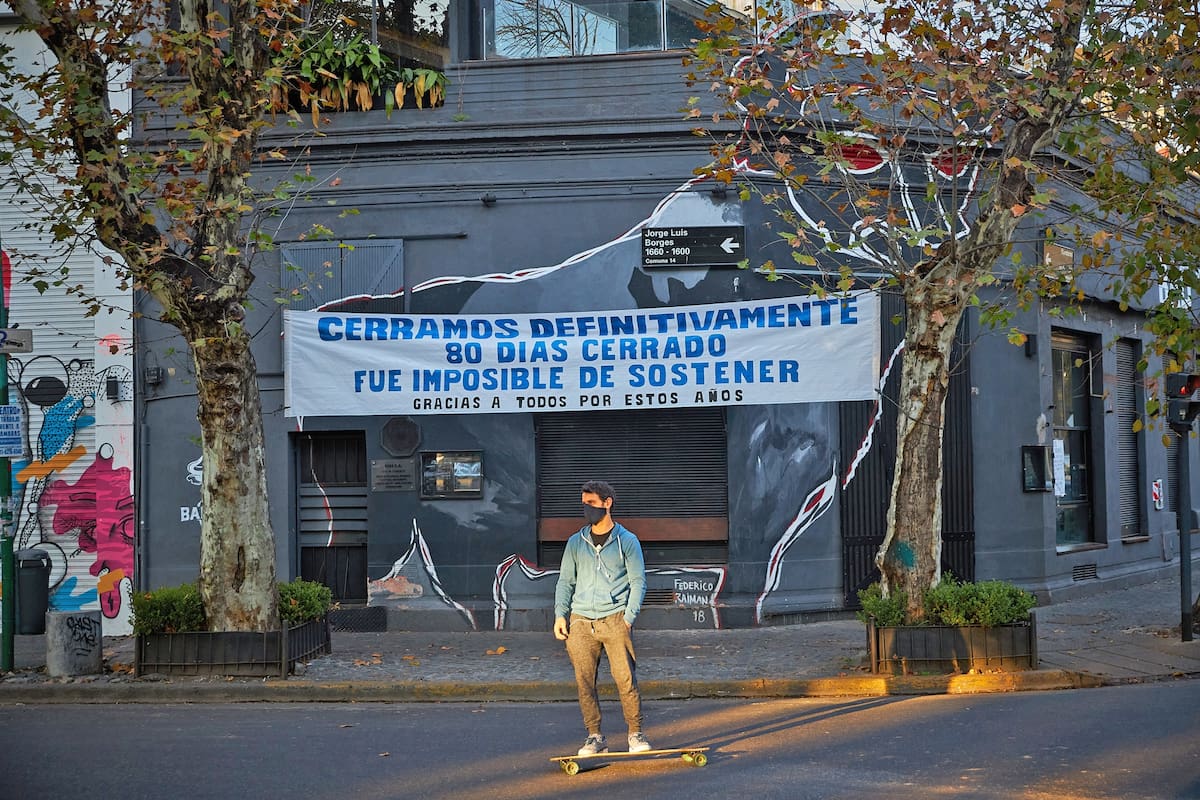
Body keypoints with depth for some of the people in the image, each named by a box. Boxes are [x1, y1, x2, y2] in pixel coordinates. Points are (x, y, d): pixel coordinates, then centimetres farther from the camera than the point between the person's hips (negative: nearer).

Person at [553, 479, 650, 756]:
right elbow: (565, 581, 17)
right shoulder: (575, 542, 15)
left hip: (615, 617, -3)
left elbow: (638, 582, 3)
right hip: (581, 620, 3)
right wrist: (560, 615, 4)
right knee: (584, 682, -1)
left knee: (626, 679, -8)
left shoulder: (627, 541, 5)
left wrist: (629, 618, -7)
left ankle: (636, 735, 2)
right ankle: (595, 737, 7)